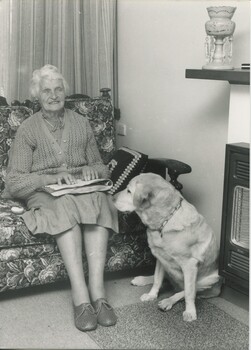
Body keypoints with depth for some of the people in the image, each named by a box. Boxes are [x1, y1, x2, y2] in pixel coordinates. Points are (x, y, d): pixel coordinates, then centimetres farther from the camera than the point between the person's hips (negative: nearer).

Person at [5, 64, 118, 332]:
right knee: (66, 206, -38)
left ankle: (97, 291, -40)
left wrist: (92, 170, -5)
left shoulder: (81, 123, 15)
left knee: (99, 200, -34)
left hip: (83, 187, 3)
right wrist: (50, 178, -19)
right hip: (43, 192, -2)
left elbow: (101, 167, 20)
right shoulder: (28, 129, 5)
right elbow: (14, 182, -3)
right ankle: (81, 297, -42)